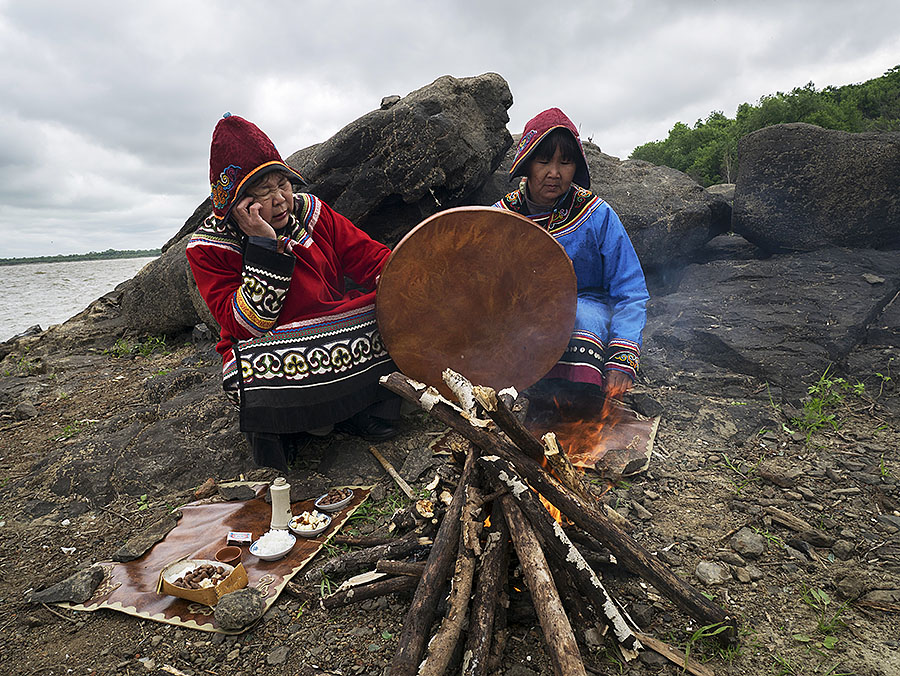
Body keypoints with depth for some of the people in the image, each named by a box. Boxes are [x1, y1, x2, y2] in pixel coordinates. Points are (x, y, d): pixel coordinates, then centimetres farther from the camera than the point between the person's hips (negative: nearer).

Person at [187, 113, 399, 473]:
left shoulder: (310, 211, 1)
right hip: (268, 352, -3)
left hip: (336, 334, 4)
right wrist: (265, 247, -25)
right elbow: (247, 325, -19)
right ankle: (275, 421, -5)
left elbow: (372, 258, 2)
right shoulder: (208, 249, -7)